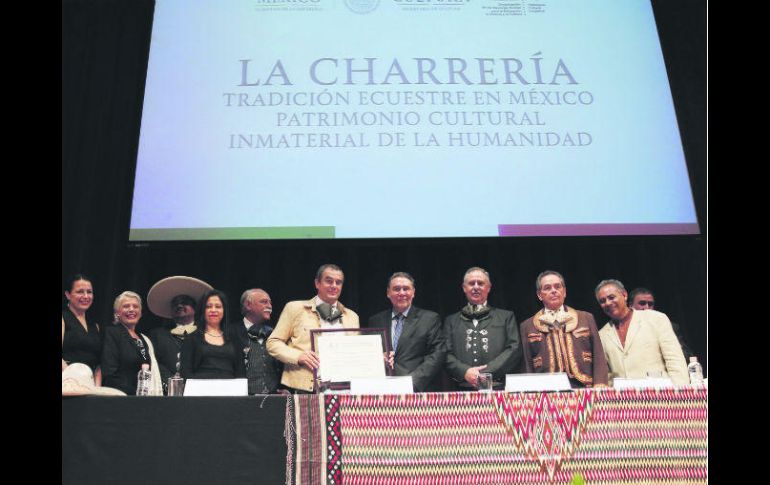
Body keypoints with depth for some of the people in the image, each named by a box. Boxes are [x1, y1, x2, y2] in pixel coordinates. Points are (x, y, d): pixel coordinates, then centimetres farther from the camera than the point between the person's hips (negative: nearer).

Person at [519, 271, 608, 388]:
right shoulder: (527, 326, 13)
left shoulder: (586, 318, 15)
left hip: (584, 389, 1)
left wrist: (600, 385, -4)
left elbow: (599, 358, 10)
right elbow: (527, 367, 10)